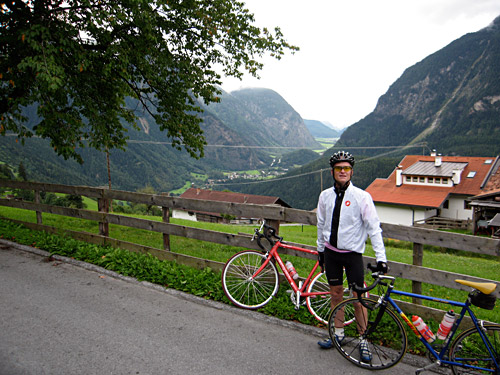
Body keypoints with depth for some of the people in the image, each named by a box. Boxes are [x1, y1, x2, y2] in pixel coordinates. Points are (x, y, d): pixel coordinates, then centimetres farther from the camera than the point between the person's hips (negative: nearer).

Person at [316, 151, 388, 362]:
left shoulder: (361, 196, -11)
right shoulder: (325, 196, 2)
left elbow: (374, 228, -12)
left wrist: (381, 257, -16)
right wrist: (320, 251, 15)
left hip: (352, 253, -4)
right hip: (331, 252, 4)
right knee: (336, 294, 14)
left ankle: (363, 340, 19)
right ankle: (338, 333, 31)